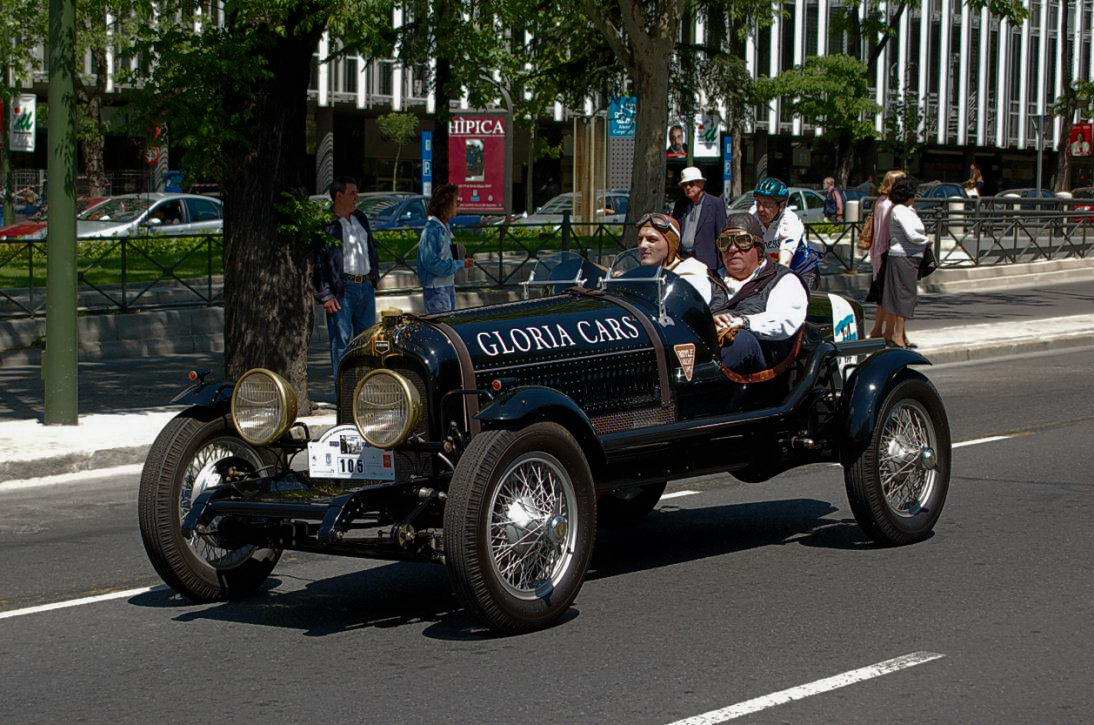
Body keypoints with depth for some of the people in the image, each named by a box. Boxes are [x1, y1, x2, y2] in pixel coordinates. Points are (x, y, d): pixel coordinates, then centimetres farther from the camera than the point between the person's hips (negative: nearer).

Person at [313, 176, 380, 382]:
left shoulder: (361, 218, 14)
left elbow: (372, 248, 27)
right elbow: (317, 261, -12)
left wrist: (374, 276, 17)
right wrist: (325, 295, -17)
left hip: (366, 287, 7)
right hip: (341, 289, -7)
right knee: (342, 342, -4)